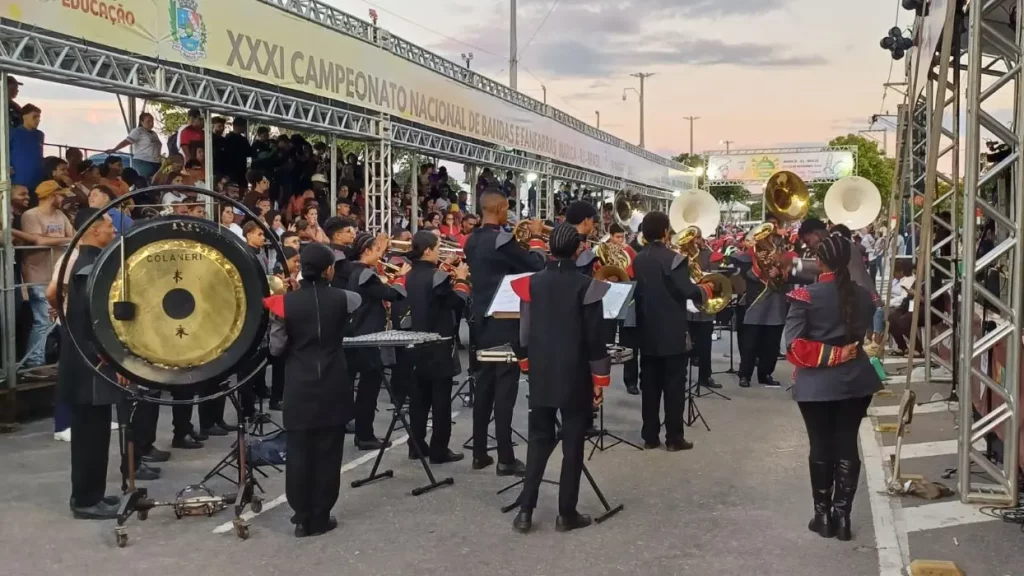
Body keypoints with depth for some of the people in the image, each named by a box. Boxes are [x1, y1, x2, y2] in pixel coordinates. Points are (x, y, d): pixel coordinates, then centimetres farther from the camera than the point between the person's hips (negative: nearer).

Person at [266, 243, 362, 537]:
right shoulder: (341, 299, -5)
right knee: (328, 452, 6)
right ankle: (320, 518, 12)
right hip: (333, 386, 0)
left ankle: (302, 517, 12)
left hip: (299, 387, 0)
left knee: (298, 451, 7)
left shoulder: (286, 301, -6)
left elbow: (276, 348, -2)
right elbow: (359, 299, 20)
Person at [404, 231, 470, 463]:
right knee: (441, 398, -2)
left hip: (418, 342, 8)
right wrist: (461, 279, 0)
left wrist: (451, 279, 12)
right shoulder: (437, 276, -16)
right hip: (439, 344, -8)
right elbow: (457, 303, -12)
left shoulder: (411, 275, 8)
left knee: (419, 396, 13)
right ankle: (439, 450, 1)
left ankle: (416, 445, 18)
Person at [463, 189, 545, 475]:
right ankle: (506, 459, -1)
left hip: (481, 320, 8)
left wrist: (521, 240, 17)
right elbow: (536, 267, -12)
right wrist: (536, 238, 2)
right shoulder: (502, 240, -17)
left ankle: (479, 454, 17)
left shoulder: (472, 241, 9)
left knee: (484, 385, 12)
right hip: (504, 322, -8)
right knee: (505, 388, -4)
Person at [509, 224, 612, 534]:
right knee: (573, 444, 5)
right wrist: (600, 379, -2)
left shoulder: (531, 284, -1)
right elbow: (594, 337, -10)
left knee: (539, 439, 12)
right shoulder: (586, 286, -12)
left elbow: (524, 332, 5)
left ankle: (525, 510, 8)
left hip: (541, 376, 4)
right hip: (576, 378, -3)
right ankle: (567, 513, 11)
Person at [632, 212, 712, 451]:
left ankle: (650, 436, 12)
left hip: (647, 331, 6)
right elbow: (687, 291, -20)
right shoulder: (673, 258, -14)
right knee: (673, 385, 1)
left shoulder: (638, 260, 6)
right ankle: (674, 438, 4)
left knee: (649, 384, 9)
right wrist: (705, 289, -2)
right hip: (672, 332, -6)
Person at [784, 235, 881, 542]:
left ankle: (823, 515, 17)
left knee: (821, 447, 8)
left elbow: (794, 346, -19)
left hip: (816, 383, -3)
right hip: (856, 381, 3)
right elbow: (869, 336, 6)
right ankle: (842, 516, 12)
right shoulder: (863, 296, 0)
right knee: (847, 446, 9)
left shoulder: (805, 296, -13)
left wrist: (828, 355, -11)